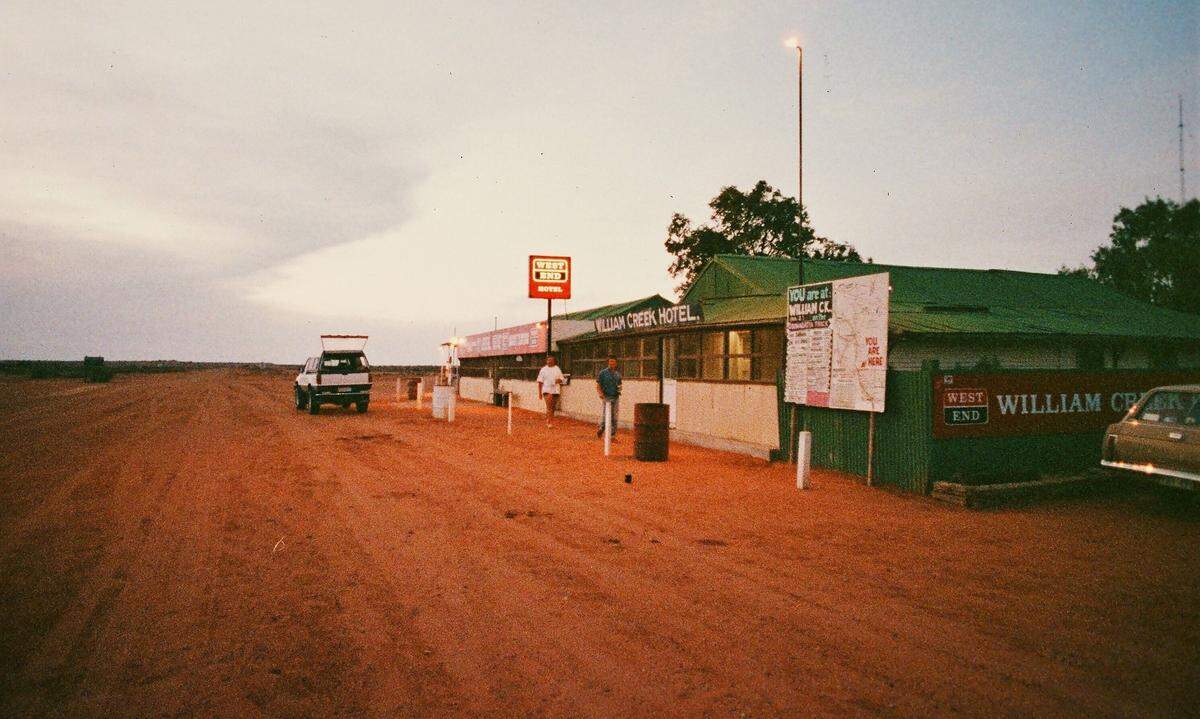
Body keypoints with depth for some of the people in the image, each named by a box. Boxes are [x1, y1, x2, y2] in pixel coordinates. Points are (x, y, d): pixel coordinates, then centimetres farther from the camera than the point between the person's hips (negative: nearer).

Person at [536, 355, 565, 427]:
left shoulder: (557, 369, 11)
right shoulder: (543, 370, 3)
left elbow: (561, 379, 15)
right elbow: (540, 382, 2)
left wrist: (559, 380, -10)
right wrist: (539, 392, -3)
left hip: (556, 391, 3)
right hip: (547, 390, -3)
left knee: (553, 407, 9)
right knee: (549, 406, -15)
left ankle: (551, 422, 22)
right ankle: (549, 422, -14)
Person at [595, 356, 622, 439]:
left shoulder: (618, 374, 14)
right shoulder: (603, 372, 0)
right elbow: (598, 385, -1)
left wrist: (619, 388, 0)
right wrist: (600, 393, -16)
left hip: (616, 398, 4)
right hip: (606, 397, -4)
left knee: (614, 418, 5)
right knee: (604, 416, -7)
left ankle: (613, 436, 11)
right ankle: (600, 429, 19)